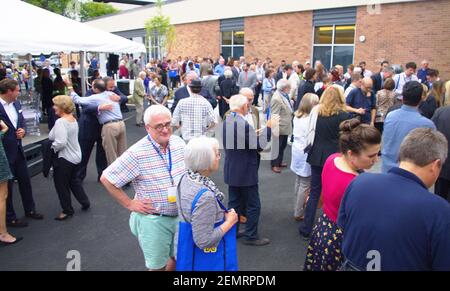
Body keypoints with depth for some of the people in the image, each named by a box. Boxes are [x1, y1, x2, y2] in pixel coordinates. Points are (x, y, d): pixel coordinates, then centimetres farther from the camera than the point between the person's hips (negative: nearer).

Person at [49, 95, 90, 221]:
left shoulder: (61, 121, -23)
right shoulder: (73, 119, 5)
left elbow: (61, 142, -31)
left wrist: (52, 148, -13)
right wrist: (52, 137, 6)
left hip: (64, 158, -9)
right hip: (75, 155, 9)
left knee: (61, 185, 7)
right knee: (73, 180, 25)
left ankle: (67, 211, 20)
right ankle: (85, 202, 33)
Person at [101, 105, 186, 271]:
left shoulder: (179, 144, -4)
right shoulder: (137, 153, -20)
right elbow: (106, 179, -13)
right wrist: (130, 204, -11)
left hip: (180, 216, 5)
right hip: (153, 220, -5)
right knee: (158, 266, 13)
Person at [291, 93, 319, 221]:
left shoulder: (297, 117, 6)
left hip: (297, 151, 9)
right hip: (306, 153, -8)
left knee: (299, 181, 20)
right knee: (305, 184, 3)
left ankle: (299, 206, 35)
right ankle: (299, 213, 11)